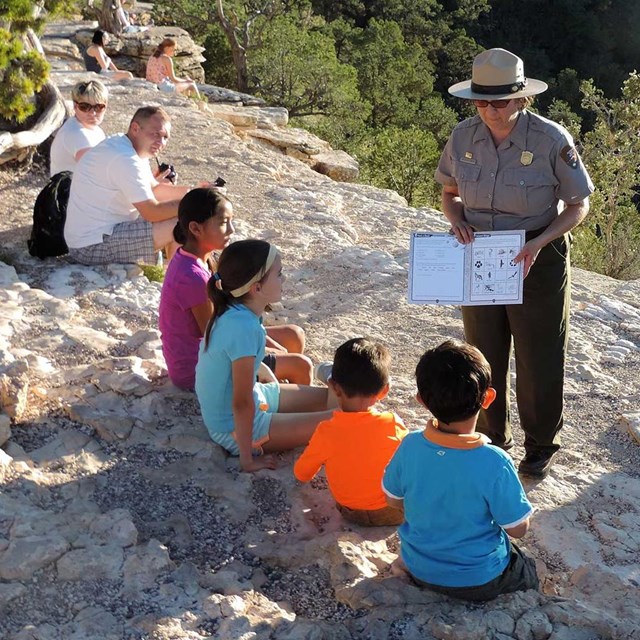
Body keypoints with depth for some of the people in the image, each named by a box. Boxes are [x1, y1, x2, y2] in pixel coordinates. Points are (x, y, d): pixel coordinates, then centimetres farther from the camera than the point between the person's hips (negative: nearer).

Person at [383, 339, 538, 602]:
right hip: (478, 580, -3)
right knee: (529, 576, 29)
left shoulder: (410, 446, -20)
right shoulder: (495, 464, -32)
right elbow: (518, 528, -18)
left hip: (418, 568, 3)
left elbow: (394, 500, -3)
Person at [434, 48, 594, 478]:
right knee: (484, 357, 17)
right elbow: (449, 191, 10)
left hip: (538, 261, -3)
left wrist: (538, 242, -24)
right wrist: (457, 221, -12)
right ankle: (492, 438, 39)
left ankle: (541, 444, 33)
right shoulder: (464, 137, -7)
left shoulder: (551, 140, -18)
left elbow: (578, 206, -9)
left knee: (539, 360, 10)